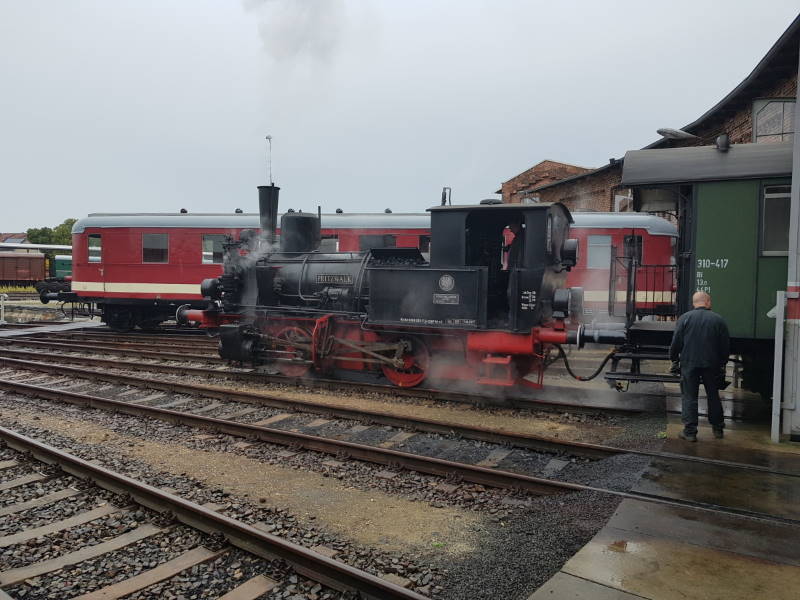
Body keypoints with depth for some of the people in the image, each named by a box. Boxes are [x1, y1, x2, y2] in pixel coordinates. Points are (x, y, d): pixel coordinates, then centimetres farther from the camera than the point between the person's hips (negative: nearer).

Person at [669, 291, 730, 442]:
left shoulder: (685, 318, -4)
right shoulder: (719, 320, 1)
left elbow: (676, 342, -5)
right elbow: (726, 345, 4)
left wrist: (674, 359, 8)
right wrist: (723, 363, 17)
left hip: (689, 363, -2)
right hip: (712, 365, 2)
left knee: (689, 397, 3)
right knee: (713, 396, 17)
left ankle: (690, 432, 1)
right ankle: (718, 429, 27)